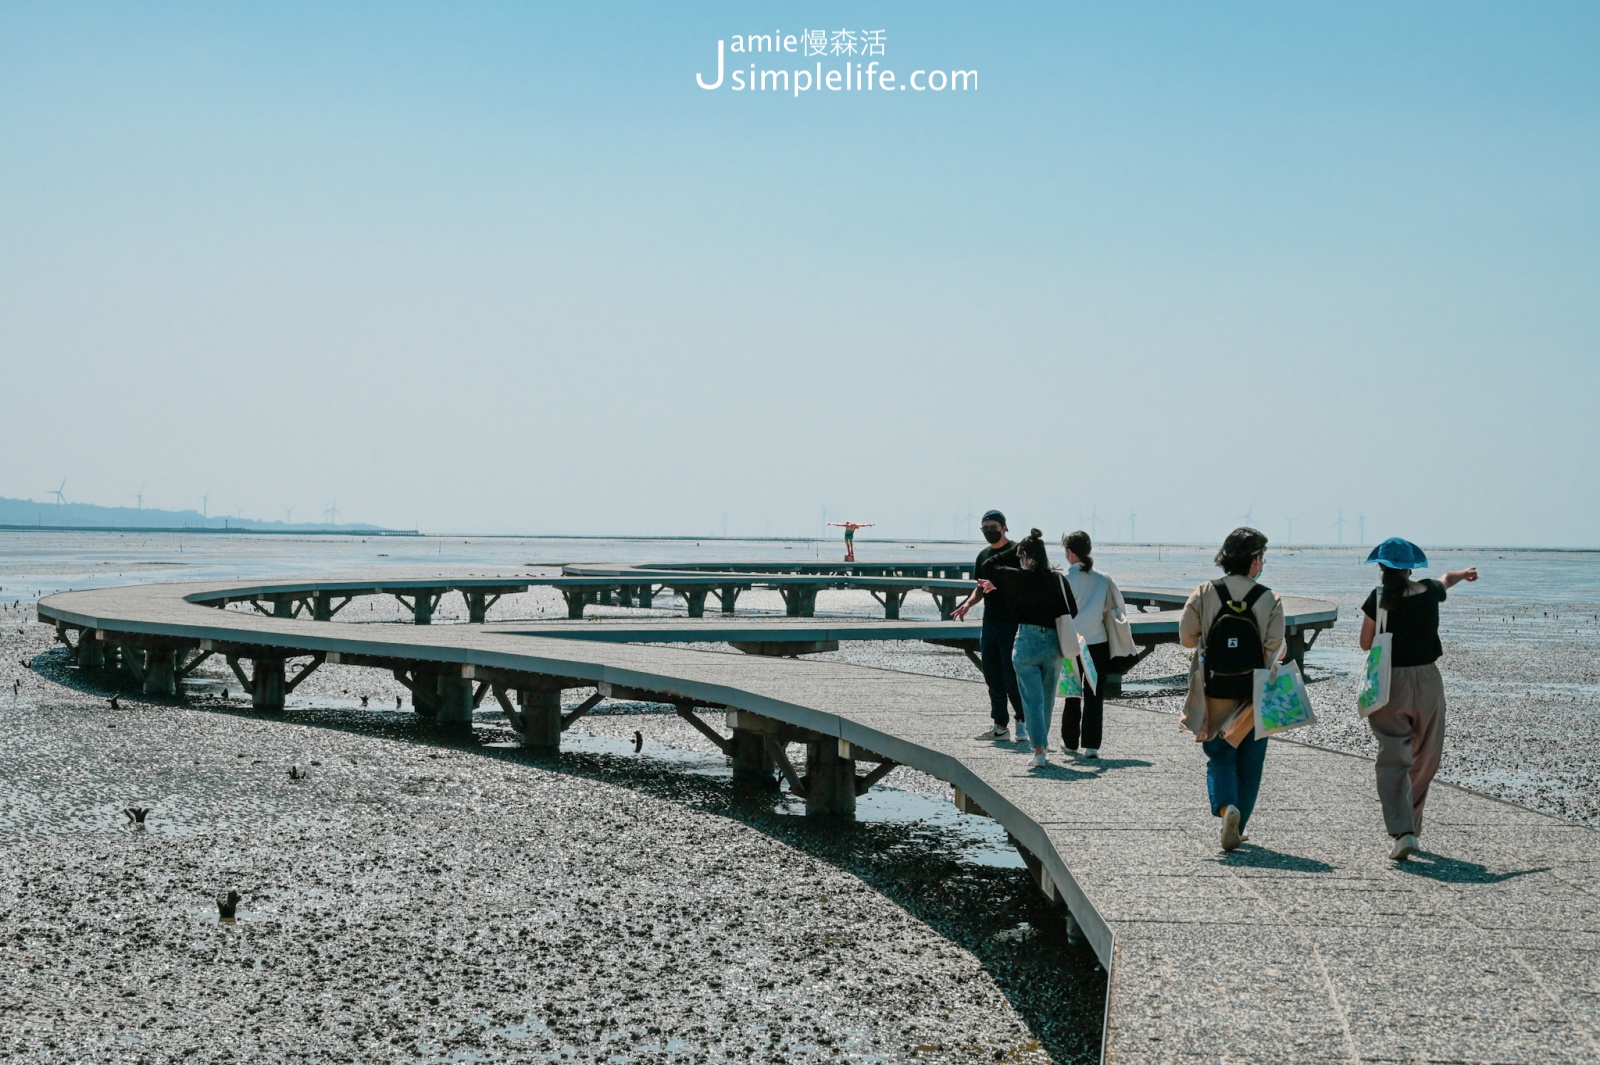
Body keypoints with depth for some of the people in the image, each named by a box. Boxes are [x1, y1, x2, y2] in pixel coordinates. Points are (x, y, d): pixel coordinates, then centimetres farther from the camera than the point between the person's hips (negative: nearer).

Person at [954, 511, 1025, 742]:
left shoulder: (1016, 552, -6)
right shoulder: (984, 556, 16)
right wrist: (967, 604, 4)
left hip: (1012, 622, -7)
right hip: (990, 622, 7)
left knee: (1010, 675, -8)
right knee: (992, 675, 7)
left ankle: (1023, 719, 8)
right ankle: (1000, 725, 13)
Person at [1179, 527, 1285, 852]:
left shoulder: (1204, 595, -6)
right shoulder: (1269, 599, -8)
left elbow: (1186, 637, -1)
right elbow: (1275, 649, -11)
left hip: (1214, 694, 0)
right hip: (1255, 697, 0)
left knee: (1219, 757, 9)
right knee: (1249, 763, 13)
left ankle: (1226, 807, -18)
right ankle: (1236, 829, 15)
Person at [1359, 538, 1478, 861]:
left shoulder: (1379, 598, -9)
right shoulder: (1429, 592, 2)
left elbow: (1366, 643, -2)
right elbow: (1446, 579, 27)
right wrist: (1465, 573, 50)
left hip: (1390, 682, -3)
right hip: (1427, 680, 3)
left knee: (1394, 760, -3)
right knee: (1423, 760, 16)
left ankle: (1402, 831, -18)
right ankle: (1411, 825, 23)